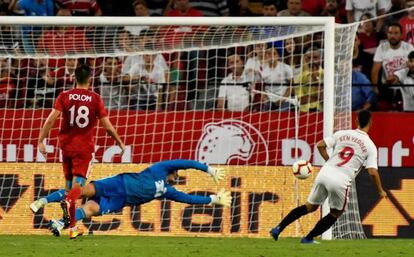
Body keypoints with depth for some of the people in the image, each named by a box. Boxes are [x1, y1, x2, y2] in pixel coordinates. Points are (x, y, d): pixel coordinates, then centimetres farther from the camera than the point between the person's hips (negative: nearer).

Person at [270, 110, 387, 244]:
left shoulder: (341, 134, 10)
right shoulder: (370, 146, 0)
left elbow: (320, 145, 9)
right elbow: (373, 172, -5)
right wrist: (380, 191, 9)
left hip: (325, 173, 4)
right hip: (341, 181, -4)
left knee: (310, 206, 21)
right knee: (336, 213, 22)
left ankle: (278, 228, 11)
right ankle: (308, 238, 18)